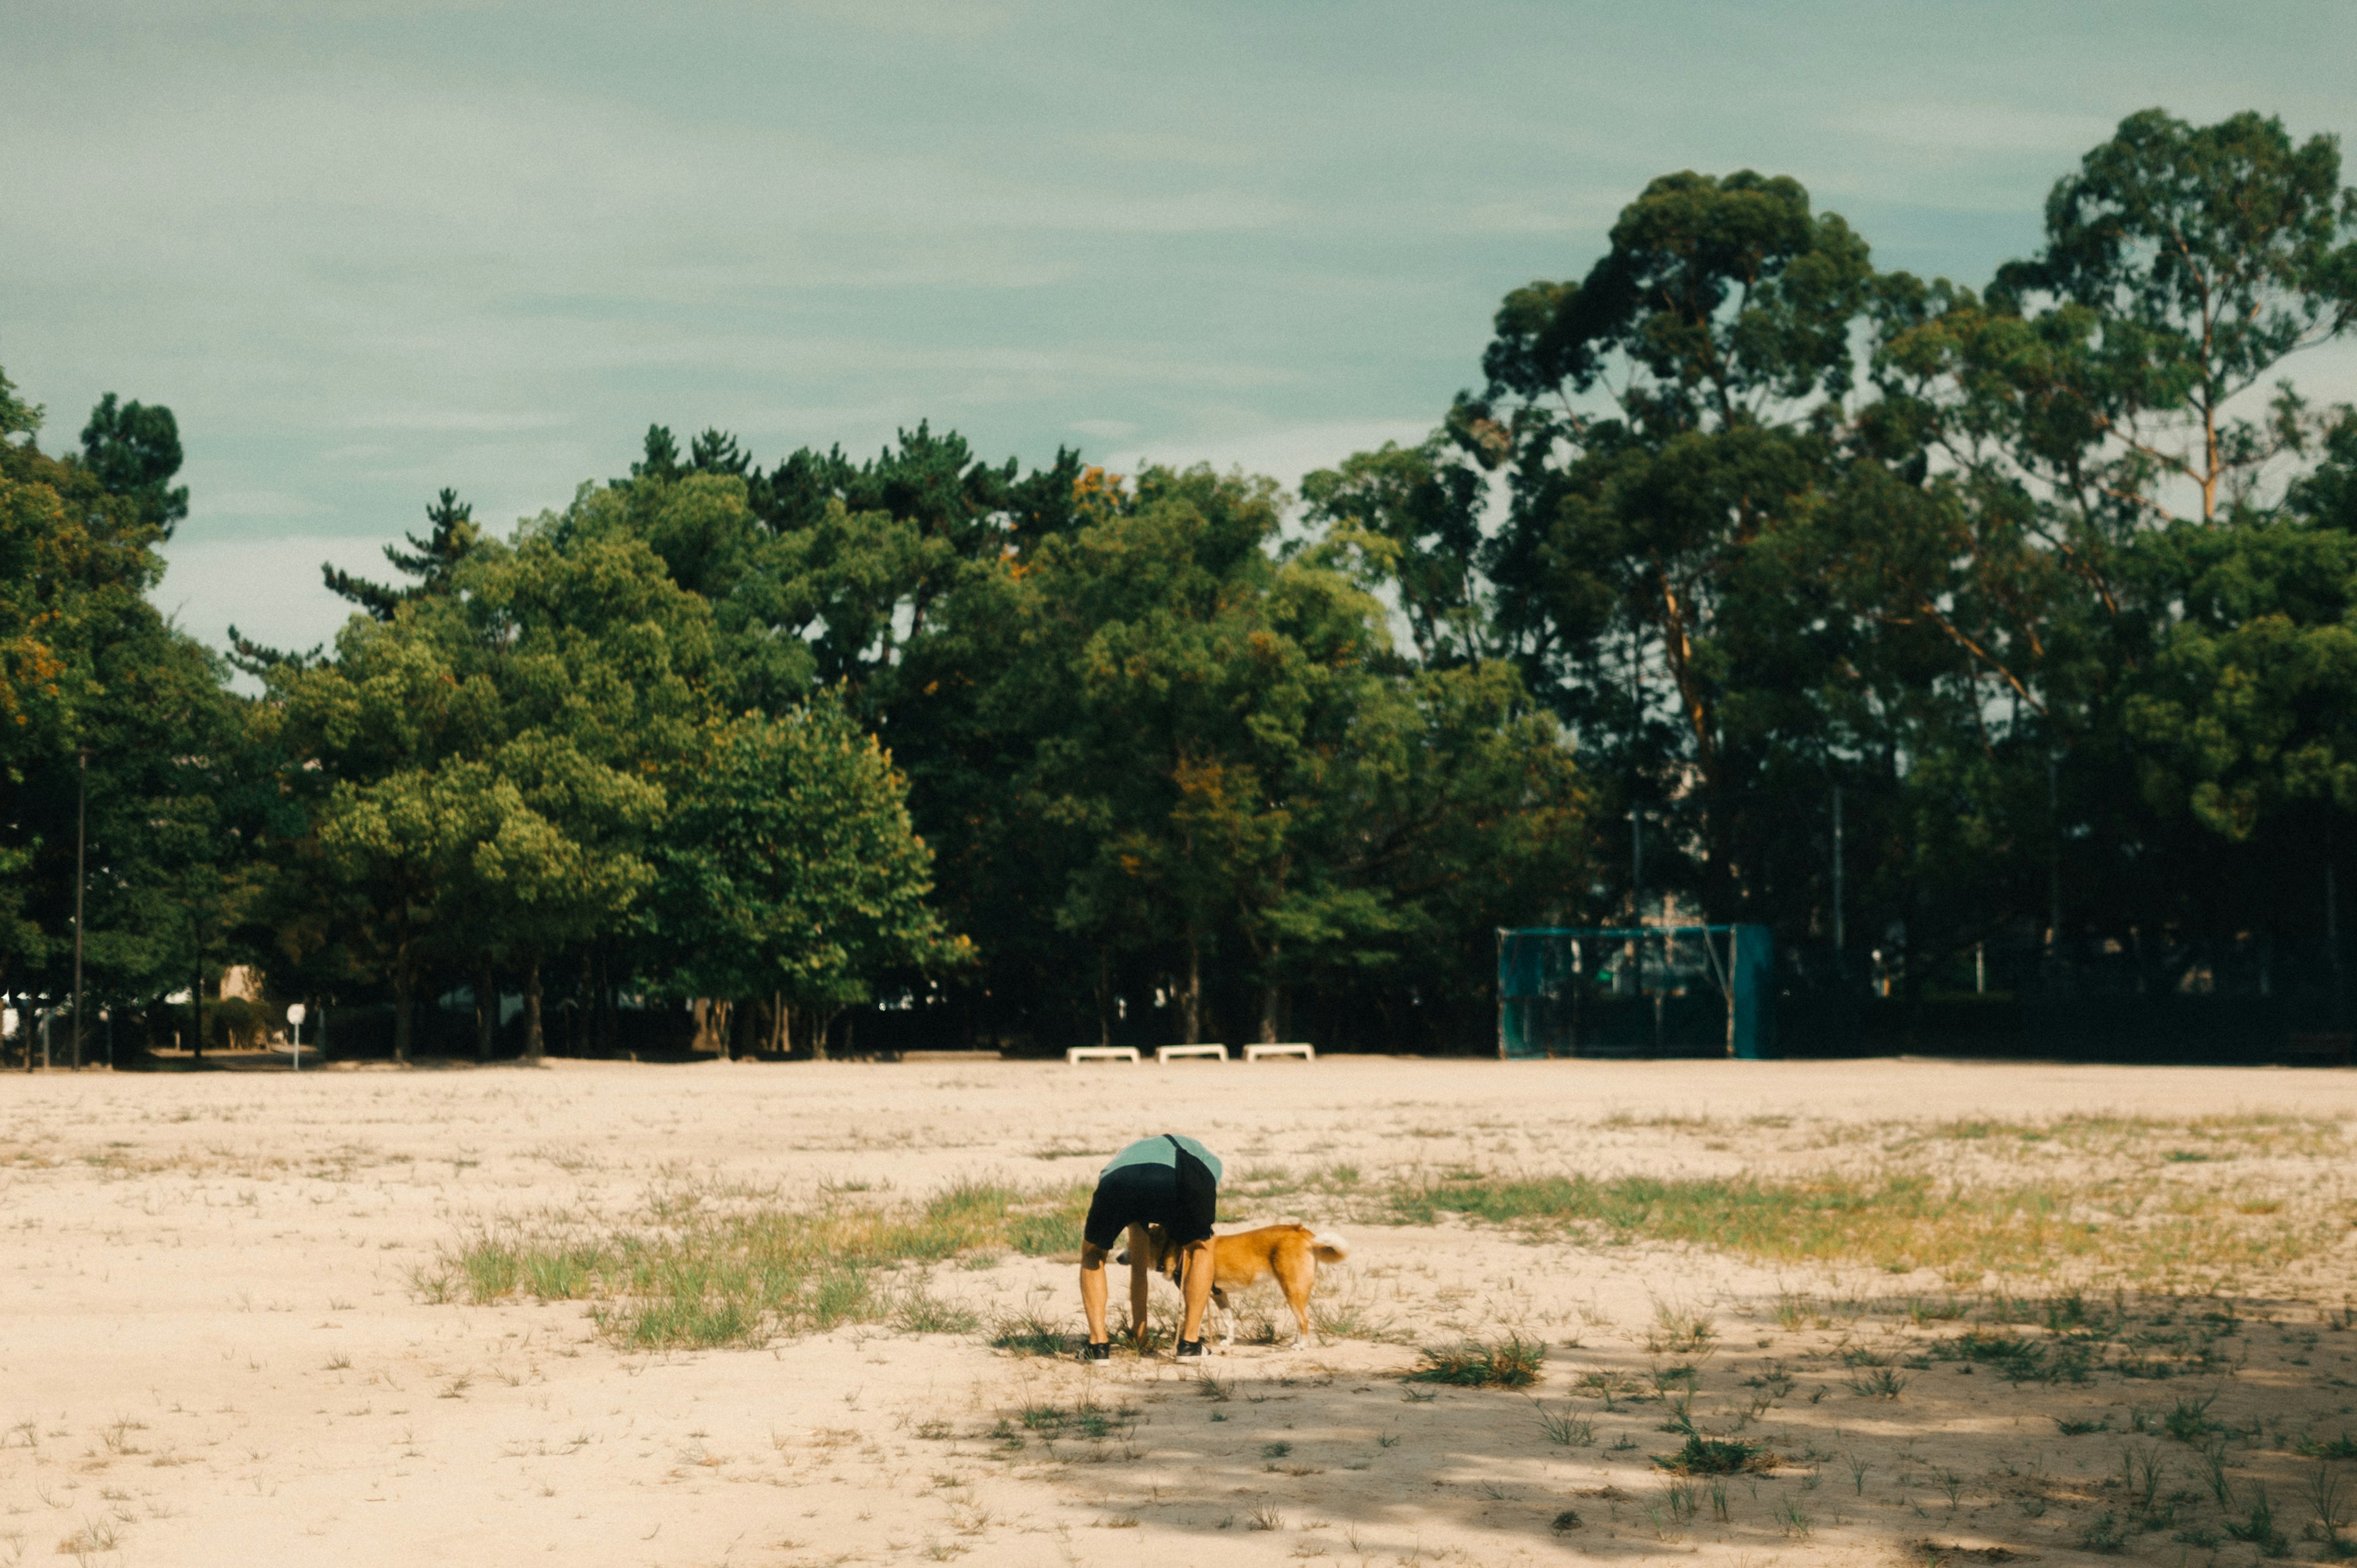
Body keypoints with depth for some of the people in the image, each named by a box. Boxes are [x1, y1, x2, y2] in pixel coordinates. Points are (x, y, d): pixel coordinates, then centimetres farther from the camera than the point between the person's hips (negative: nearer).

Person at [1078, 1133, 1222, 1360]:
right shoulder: (1209, 1161, 42)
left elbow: (1138, 1263, 49)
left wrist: (1138, 1328, 53)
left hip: (1115, 1182, 3)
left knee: (1093, 1255, 32)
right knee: (1201, 1247, 29)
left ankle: (1098, 1344, 19)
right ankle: (1190, 1342, 23)